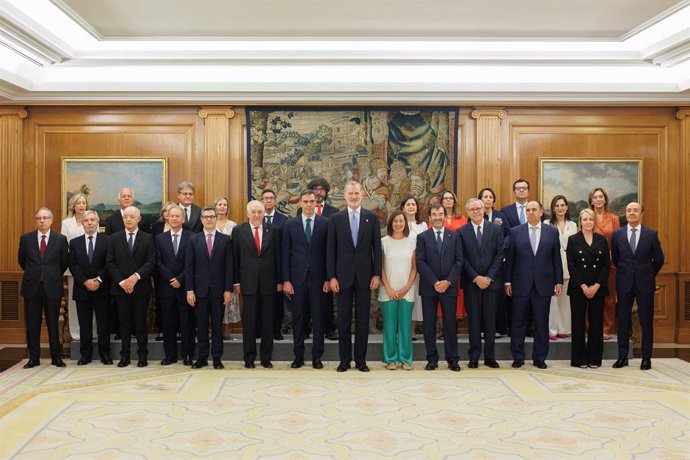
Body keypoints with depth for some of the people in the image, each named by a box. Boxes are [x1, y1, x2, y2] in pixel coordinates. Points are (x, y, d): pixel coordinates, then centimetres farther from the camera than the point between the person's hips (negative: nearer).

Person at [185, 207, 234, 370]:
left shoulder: (225, 240, 3)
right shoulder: (194, 239, 5)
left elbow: (229, 266, 1)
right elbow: (189, 266, 2)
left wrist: (228, 289, -5)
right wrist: (189, 290, -5)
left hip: (218, 289, -1)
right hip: (200, 289, 1)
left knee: (217, 325, 5)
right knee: (201, 325, 6)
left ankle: (217, 358, 12)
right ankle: (202, 357, 15)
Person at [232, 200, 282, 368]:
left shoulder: (273, 231, 6)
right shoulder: (238, 231, 3)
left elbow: (277, 257, 6)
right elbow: (235, 258, 3)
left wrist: (280, 280, 3)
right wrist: (236, 282, -1)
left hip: (268, 282, 1)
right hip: (248, 282, -1)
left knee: (268, 321, 6)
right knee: (249, 321, 4)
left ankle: (266, 357, 16)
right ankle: (249, 357, 14)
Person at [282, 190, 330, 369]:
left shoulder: (325, 223, 2)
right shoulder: (290, 224, 5)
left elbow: (329, 252, 1)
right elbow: (285, 253, 3)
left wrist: (328, 278, -4)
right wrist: (286, 280, -2)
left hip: (318, 278, -1)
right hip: (297, 277, 1)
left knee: (318, 317, 4)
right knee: (298, 318, 7)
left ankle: (317, 356, 14)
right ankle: (298, 355, 17)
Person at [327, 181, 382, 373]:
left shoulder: (372, 217, 3)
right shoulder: (335, 218, 2)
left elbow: (377, 247, 3)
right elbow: (331, 249, 1)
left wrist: (377, 274, -4)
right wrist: (332, 276, -4)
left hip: (364, 275, 0)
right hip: (343, 275, 0)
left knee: (363, 319, 6)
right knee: (343, 319, 5)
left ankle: (361, 359, 15)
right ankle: (344, 359, 15)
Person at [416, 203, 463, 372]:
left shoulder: (454, 236, 8)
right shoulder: (422, 237, 4)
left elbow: (459, 261, 2)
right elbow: (420, 262, -4)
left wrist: (448, 281, -10)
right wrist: (434, 282, -12)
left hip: (449, 287, 0)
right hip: (428, 287, 0)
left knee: (450, 324, 3)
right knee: (429, 324, 3)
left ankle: (452, 359, 11)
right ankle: (432, 358, 12)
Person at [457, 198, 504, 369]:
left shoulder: (496, 229, 4)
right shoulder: (461, 232, 2)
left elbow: (500, 254, 0)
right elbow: (462, 258, -2)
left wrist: (489, 277, -8)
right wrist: (476, 278, -10)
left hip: (492, 281, 1)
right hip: (471, 282, -1)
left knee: (490, 319, 5)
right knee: (473, 319, 3)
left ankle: (489, 356, 13)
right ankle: (474, 356, 9)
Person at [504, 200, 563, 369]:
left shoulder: (552, 232, 6)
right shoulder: (515, 232, 3)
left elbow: (556, 258, 6)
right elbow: (509, 258, 3)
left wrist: (558, 281, 2)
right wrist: (508, 281, 0)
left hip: (543, 284, 1)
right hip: (521, 284, 0)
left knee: (542, 323, 6)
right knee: (518, 323, 5)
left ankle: (539, 358, 17)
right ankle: (518, 357, 16)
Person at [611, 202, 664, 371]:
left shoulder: (651, 234, -1)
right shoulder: (617, 234, 2)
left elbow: (659, 259, 6)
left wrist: (649, 275, 13)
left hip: (645, 283, -1)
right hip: (624, 283, 1)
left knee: (646, 321, 4)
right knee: (623, 320, 5)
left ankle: (646, 358, 13)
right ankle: (622, 356, 14)